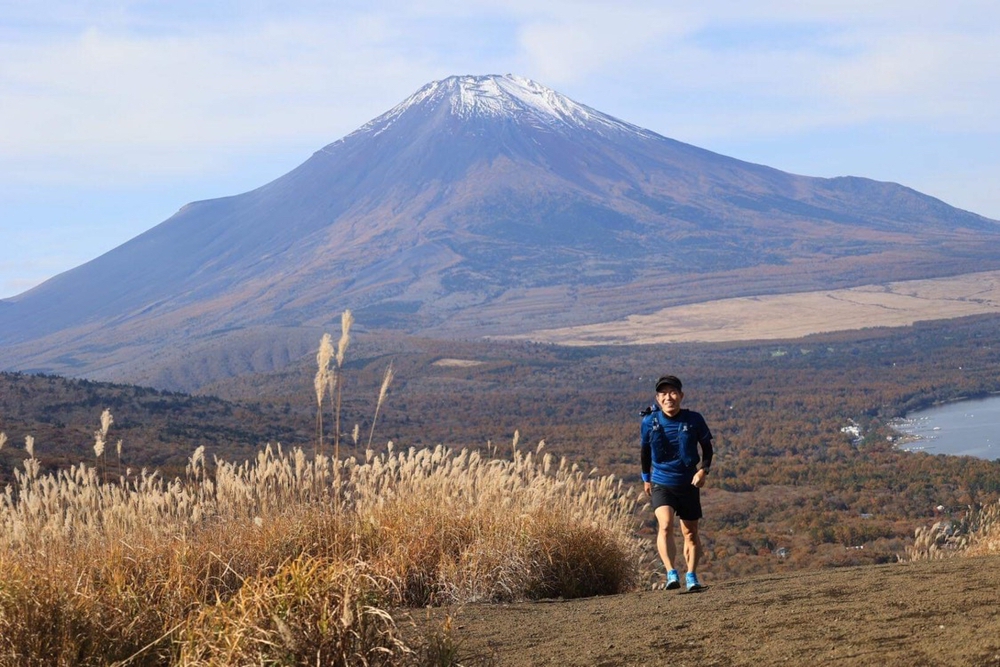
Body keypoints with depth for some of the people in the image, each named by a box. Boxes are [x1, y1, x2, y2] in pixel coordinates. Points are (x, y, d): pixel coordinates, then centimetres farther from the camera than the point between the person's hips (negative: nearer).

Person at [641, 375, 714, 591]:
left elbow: (707, 447, 5)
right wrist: (646, 478, 17)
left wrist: (703, 470, -10)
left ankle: (691, 576, 26)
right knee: (665, 525, -24)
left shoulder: (694, 420, -9)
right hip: (661, 483, -1)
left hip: (688, 484, 1)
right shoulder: (650, 422, -8)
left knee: (691, 533, 10)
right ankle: (671, 574, -29)